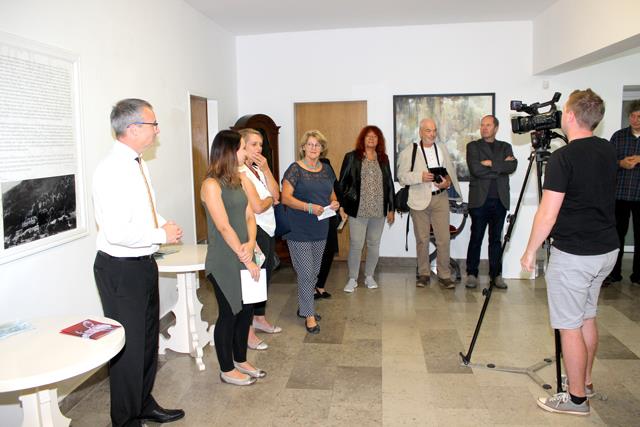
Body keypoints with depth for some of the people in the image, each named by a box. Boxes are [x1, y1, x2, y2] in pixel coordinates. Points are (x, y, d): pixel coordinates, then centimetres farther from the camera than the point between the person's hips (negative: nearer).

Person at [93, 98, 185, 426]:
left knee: (148, 339, 22)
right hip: (121, 270, -10)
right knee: (128, 346, 5)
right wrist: (162, 235, -17)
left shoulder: (136, 163, 8)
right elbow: (118, 233, -29)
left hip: (143, 264, 10)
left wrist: (164, 225, 1)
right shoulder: (113, 169, -22)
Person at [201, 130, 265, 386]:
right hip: (224, 262, -7)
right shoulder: (211, 185, -15)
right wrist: (247, 259, -17)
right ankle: (227, 370, 24)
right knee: (228, 314, 5)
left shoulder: (239, 180, 8)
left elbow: (249, 215, 5)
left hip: (243, 258, 7)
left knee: (246, 310, 15)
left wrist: (250, 244, -13)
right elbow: (224, 227, -19)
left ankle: (240, 360, 35)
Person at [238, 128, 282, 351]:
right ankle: (247, 332, 9)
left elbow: (276, 194, 3)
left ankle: (260, 319, 36)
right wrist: (271, 199, -1)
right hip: (254, 232, -9)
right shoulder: (241, 173, -17)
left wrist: (266, 169, -6)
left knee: (265, 275, 19)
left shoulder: (258, 170, 11)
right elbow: (257, 207, -22)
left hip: (267, 230, 9)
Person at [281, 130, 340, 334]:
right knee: (306, 273, -4)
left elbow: (331, 193, 20)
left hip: (320, 229, 6)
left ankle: (304, 306, 34)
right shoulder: (295, 169, -9)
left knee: (314, 271, 16)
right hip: (299, 230, -6)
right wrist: (309, 207, -27)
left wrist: (334, 202, -3)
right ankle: (309, 315, 10)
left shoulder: (326, 170, 10)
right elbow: (285, 197, -15)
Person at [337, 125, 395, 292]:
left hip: (379, 211, 4)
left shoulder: (383, 159, 10)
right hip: (358, 210, -3)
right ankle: (352, 279, 12)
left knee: (374, 245, 11)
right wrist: (341, 206, -7)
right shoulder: (351, 157, -1)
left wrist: (391, 208, 10)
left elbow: (389, 184, 12)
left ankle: (369, 276, 26)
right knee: (356, 245, -2)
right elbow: (342, 183, -1)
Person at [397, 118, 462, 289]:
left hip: (440, 198, 2)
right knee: (422, 239, 6)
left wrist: (448, 182, -6)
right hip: (419, 199, -2)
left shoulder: (442, 149, 13)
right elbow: (402, 177, -4)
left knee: (444, 239, -2)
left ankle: (444, 275, 9)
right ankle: (424, 274, 19)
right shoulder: (409, 151, 1)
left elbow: (451, 170, 16)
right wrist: (420, 177, -20)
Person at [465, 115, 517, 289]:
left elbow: (512, 166, -5)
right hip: (480, 200, -3)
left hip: (500, 201, 3)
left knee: (496, 239, 8)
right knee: (476, 238, 0)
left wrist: (491, 163, -13)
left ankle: (496, 274, 16)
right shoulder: (473, 146, 5)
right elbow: (475, 169, -12)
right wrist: (501, 166, -7)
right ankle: (471, 274, 9)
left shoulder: (505, 147, 15)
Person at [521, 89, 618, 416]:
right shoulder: (609, 152, 6)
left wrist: (530, 251, -8)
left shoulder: (562, 158, -19)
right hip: (607, 249, 9)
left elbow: (547, 216, -20)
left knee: (569, 326, 4)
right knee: (587, 316, 22)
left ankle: (576, 398, 16)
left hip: (573, 255, -8)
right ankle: (585, 382, 36)